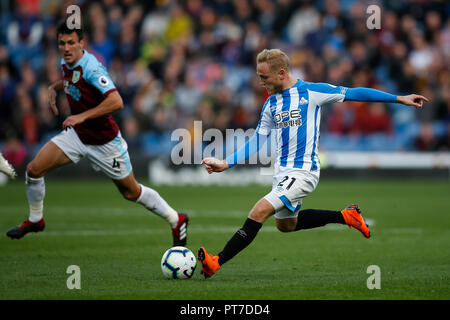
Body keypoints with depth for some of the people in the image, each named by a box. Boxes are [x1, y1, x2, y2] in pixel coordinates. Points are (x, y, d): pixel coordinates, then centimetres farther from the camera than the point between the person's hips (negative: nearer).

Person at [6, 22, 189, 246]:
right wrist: (54, 87, 6)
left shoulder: (91, 68, -28)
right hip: (76, 135, 7)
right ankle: (35, 220, 17)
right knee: (34, 169, -6)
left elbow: (116, 102, -39)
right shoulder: (66, 63, -3)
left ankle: (176, 221, 28)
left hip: (104, 141, -7)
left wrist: (82, 116, -39)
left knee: (131, 192, 7)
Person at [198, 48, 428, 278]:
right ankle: (346, 216, 31)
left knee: (259, 212, -21)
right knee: (285, 224, 20)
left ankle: (217, 262, -22)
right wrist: (226, 163, 4)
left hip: (303, 172, -8)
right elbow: (257, 141, 16)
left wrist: (399, 99, -1)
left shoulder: (310, 92, -7)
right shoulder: (271, 105, 11)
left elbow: (353, 94, -2)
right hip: (282, 172, 8)